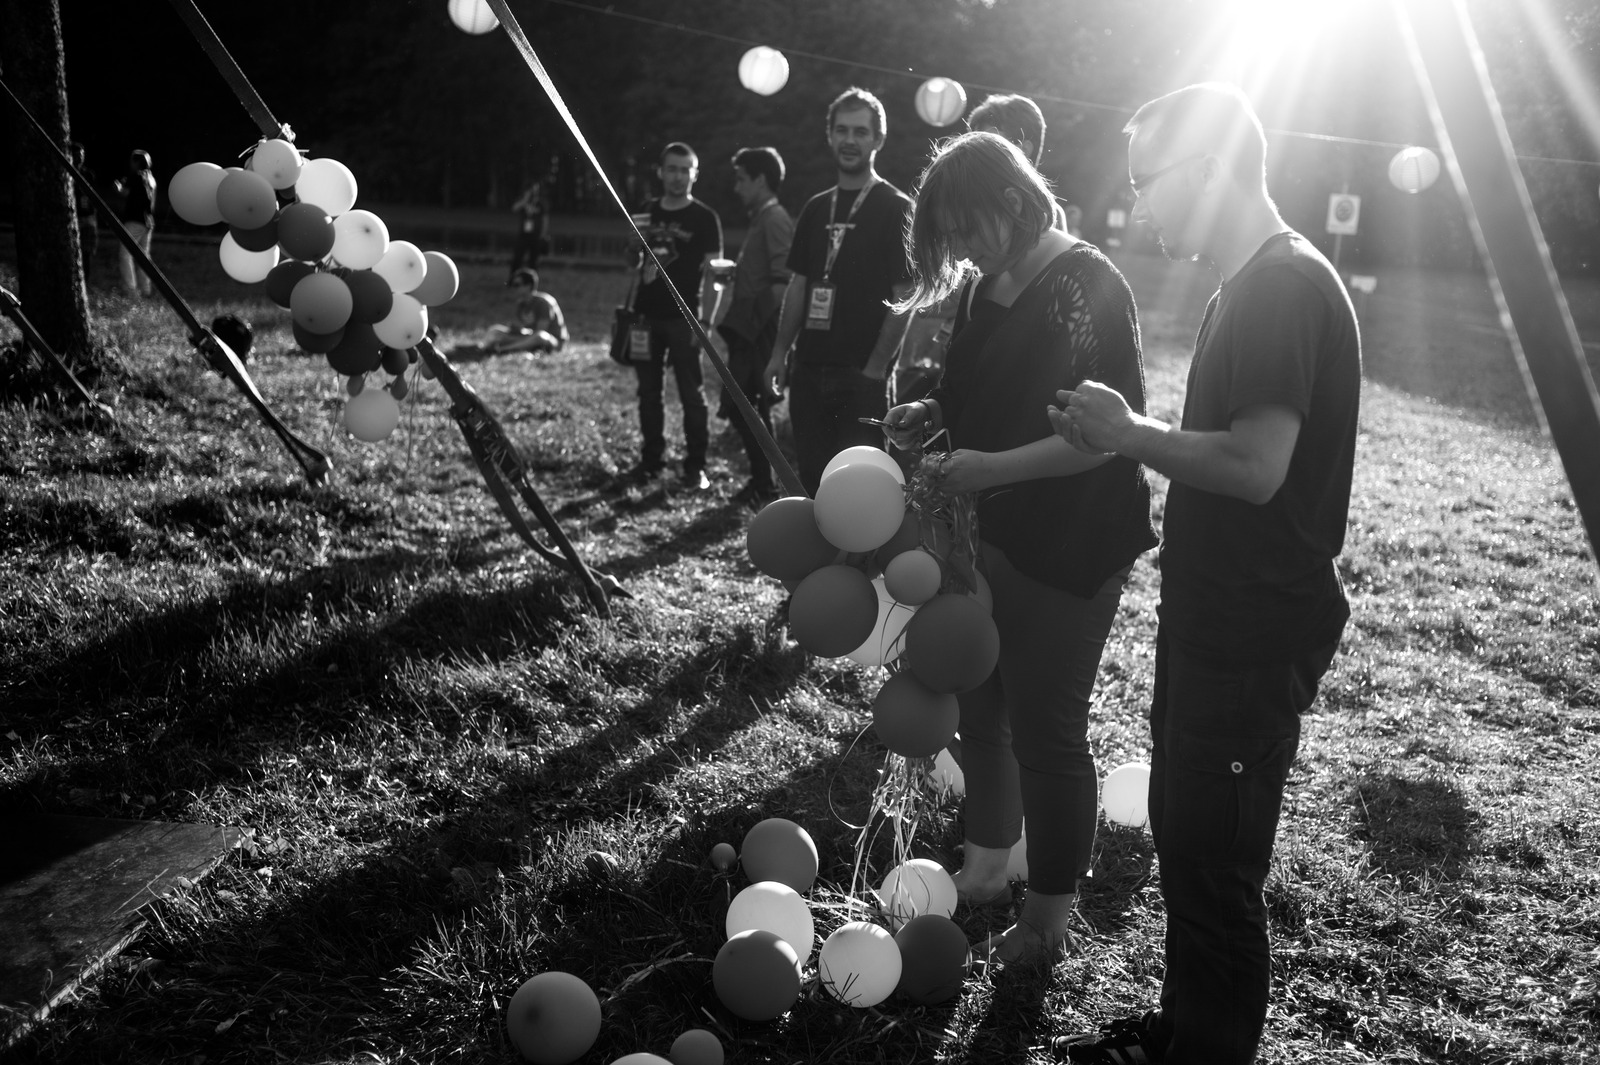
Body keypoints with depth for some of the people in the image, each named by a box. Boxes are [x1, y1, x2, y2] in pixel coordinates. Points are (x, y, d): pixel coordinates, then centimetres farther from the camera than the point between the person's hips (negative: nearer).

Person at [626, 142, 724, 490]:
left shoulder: (704, 219, -2)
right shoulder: (648, 213, 12)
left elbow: (713, 274, -5)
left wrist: (706, 321, -13)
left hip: (683, 319, -5)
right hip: (646, 316, 5)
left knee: (691, 394, -3)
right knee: (648, 392, 8)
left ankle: (696, 466, 2)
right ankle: (651, 460, 18)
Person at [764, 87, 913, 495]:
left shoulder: (895, 208, -5)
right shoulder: (817, 208, 13)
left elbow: (903, 298, -10)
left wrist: (875, 368, -15)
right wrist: (780, 352, 10)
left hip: (862, 375, -5)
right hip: (809, 370, 6)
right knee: (811, 481, 9)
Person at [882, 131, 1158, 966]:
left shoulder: (1084, 287, -17)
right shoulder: (998, 286, 7)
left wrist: (992, 467, -30)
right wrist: (936, 412, 1)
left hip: (1070, 547, -8)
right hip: (996, 532, 8)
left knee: (1046, 730, 3)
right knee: (980, 705, 18)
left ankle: (1048, 920, 22)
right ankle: (985, 869, 38)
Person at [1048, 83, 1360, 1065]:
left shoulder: (1286, 286, -19)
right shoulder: (1255, 283, 13)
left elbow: (1256, 464, -29)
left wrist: (1130, 433, -17)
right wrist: (1121, 434, 5)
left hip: (1255, 640, -10)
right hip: (1213, 617, 10)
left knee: (1213, 866, 3)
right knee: (1183, 836, 21)